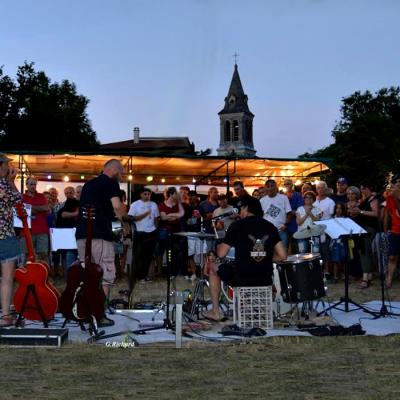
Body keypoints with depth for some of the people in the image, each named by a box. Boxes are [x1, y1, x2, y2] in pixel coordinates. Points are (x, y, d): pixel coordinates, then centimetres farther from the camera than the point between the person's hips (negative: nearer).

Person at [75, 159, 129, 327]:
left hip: (81, 234, 7)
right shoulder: (111, 182, -1)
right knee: (106, 275, -1)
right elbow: (117, 206, -15)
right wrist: (124, 222, 3)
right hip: (100, 235, -7)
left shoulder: (88, 184, 22)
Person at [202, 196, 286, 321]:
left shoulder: (238, 225, -7)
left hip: (241, 279, -4)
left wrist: (219, 246, 14)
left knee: (212, 267, 23)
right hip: (265, 280, 4)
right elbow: (282, 256, 0)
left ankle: (215, 312, 24)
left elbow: (221, 254, -9)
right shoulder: (270, 226, 4)